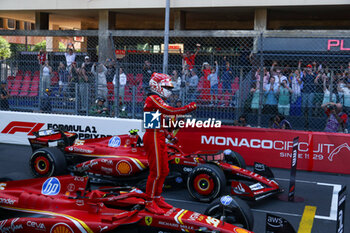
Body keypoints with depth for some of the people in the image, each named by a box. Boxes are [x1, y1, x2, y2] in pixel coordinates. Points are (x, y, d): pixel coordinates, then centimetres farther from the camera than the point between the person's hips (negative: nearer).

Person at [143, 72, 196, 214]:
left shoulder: (157, 100, 21)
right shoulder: (153, 99, -12)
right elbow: (170, 111, -23)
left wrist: (169, 136, 17)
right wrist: (189, 108, -20)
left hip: (158, 138, 11)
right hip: (153, 138, -11)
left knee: (164, 171, 15)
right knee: (156, 172, -6)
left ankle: (157, 198, 25)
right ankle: (149, 203, 3)